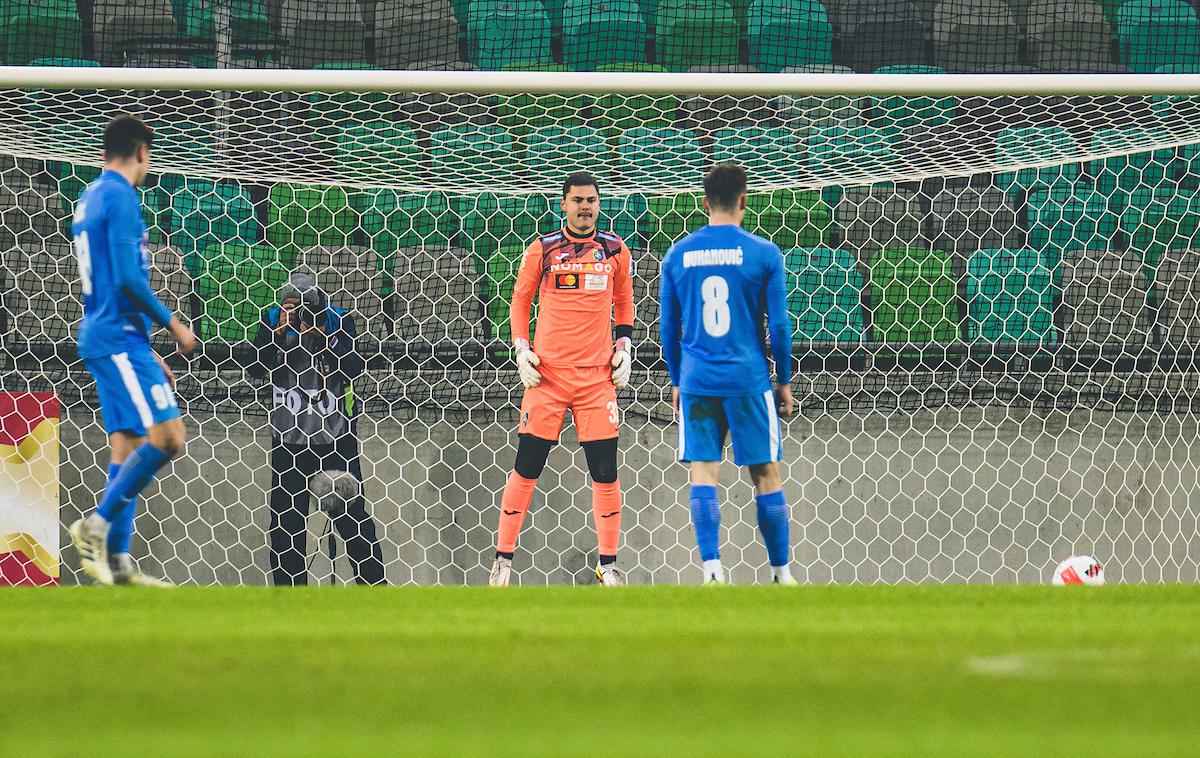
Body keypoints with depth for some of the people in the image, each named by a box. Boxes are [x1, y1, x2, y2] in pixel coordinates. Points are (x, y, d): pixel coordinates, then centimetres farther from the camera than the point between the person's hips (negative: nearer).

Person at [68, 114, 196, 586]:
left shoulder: (90, 198, 19)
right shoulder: (120, 197, -11)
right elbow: (127, 277, -19)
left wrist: (147, 354, 25)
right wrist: (172, 325, -8)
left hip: (102, 336, 10)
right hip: (120, 337, -10)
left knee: (129, 446, 6)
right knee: (166, 437, -14)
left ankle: (117, 559, 1)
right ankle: (97, 525, -14)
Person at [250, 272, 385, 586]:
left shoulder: (339, 321, -7)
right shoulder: (274, 319, -1)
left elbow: (355, 369, -15)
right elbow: (256, 366, -8)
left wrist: (322, 335, -22)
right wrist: (280, 331, -18)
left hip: (335, 441, -3)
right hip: (288, 441, 3)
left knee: (352, 517, -4)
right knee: (286, 521, 5)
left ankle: (375, 586, 2)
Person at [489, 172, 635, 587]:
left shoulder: (615, 251, 7)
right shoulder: (542, 250, 2)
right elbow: (520, 299, 11)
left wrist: (624, 345, 7)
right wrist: (521, 349, 0)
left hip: (597, 375, 1)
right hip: (547, 373, -1)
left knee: (605, 470, -1)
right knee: (527, 467, -2)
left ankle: (608, 563, 9)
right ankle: (503, 559, 6)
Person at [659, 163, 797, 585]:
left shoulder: (678, 255, 5)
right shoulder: (763, 254, -3)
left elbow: (668, 326, 10)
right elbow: (778, 324, -1)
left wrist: (676, 381, 19)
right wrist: (784, 381, 8)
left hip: (696, 379, 2)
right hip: (748, 378, -2)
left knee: (703, 471, 1)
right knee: (766, 475, 6)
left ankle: (712, 568, -11)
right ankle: (781, 573, 10)